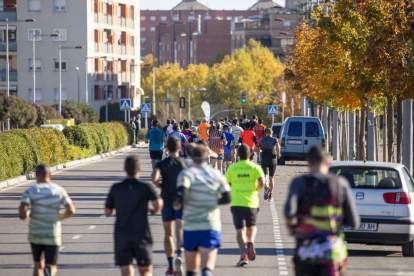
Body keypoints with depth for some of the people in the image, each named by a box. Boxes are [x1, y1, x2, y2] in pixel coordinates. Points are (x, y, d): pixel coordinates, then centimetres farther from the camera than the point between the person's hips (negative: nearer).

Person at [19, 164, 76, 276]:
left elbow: (22, 214, -21)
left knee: (38, 266, 22)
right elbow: (71, 211, -4)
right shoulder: (59, 190, -3)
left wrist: (26, 215, 3)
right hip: (53, 236, 0)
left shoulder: (30, 192, -9)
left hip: (35, 234, 0)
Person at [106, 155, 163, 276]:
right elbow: (158, 203, -21)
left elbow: (108, 212, 9)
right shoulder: (145, 187, -5)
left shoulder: (116, 188, 2)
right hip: (141, 237, -1)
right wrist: (154, 211, 2)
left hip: (121, 238, 1)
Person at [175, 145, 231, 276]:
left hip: (190, 227, 0)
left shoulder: (187, 173, -2)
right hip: (212, 226, 0)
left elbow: (181, 190, -20)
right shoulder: (217, 175, 6)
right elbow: (227, 198, 3)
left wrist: (178, 203, -2)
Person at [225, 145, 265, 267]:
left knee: (240, 230, -4)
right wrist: (257, 190, 8)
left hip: (236, 203, -1)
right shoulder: (255, 167, 0)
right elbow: (262, 182, -13)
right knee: (251, 227, 21)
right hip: (251, 202, 1)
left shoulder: (232, 168, 3)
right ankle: (251, 241, -10)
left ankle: (243, 255, -20)